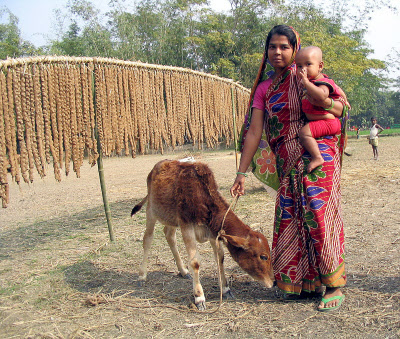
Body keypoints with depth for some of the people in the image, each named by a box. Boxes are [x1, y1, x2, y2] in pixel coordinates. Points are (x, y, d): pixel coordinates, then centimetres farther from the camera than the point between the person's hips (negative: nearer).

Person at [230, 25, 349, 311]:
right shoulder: (263, 88, 11)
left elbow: (340, 108, 3)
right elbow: (254, 132, 8)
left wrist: (324, 101, -19)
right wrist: (242, 173, 4)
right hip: (288, 164, 5)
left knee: (319, 216, -8)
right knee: (291, 220, 5)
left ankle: (335, 286, 3)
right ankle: (301, 281, 20)